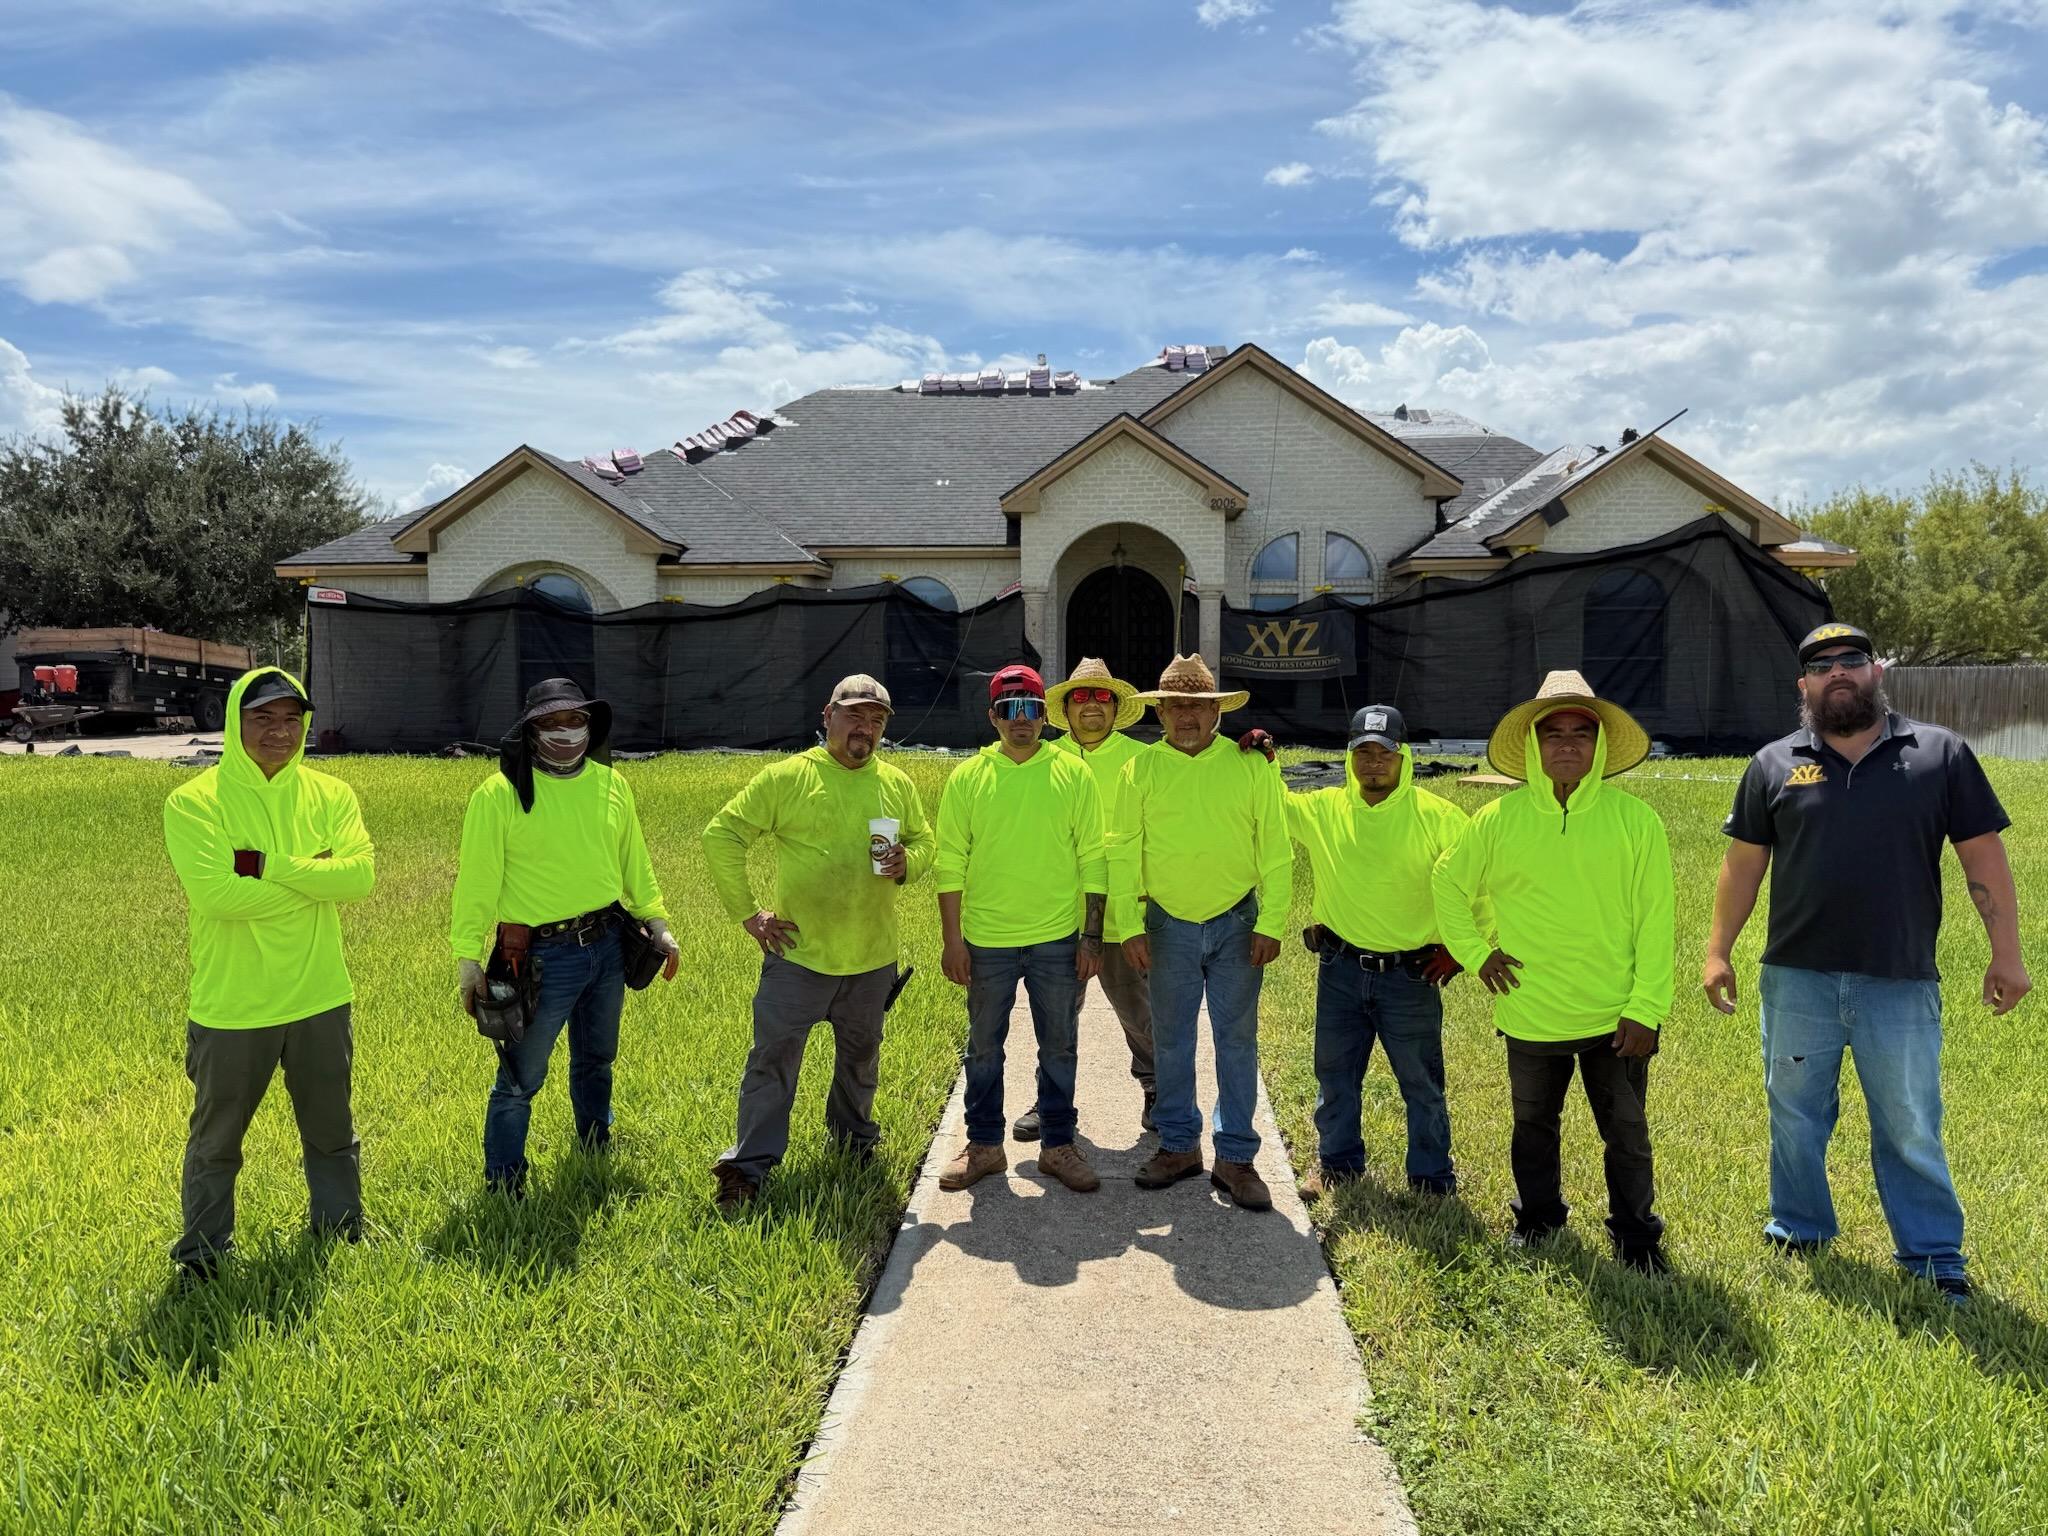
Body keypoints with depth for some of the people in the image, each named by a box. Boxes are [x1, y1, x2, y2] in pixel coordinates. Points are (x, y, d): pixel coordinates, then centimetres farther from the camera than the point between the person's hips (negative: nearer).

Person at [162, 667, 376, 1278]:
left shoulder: (331, 796, 0)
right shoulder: (194, 802, -10)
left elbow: (360, 875, -15)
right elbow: (213, 891, -24)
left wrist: (268, 866, -22)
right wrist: (314, 877, -17)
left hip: (321, 998, 3)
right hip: (231, 1006, -3)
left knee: (332, 1130, 20)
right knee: (216, 1137, 15)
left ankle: (341, 1231, 40)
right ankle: (202, 1250, 36)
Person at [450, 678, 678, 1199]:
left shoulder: (610, 784, 3)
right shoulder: (499, 794, -12)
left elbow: (634, 861, 13)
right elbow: (476, 881, -10)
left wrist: (657, 922, 12)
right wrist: (468, 959, -10)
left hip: (607, 945, 6)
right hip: (543, 955, -5)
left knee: (597, 1059, 24)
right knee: (520, 1078, 2)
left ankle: (596, 1150, 46)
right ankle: (503, 1186, 19)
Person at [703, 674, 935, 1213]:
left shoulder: (897, 784, 4)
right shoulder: (787, 777, -8)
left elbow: (924, 841, 16)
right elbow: (722, 835, -7)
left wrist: (906, 863, -8)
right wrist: (746, 912, -9)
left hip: (873, 956, 4)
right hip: (798, 952, -4)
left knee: (860, 1053, 21)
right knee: (773, 1057, -1)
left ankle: (853, 1133, 43)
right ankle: (749, 1164, 10)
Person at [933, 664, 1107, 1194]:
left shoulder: (1073, 774, -1)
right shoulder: (968, 777, -1)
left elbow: (1092, 859, 1)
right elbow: (951, 864, 0)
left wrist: (1091, 936, -2)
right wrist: (952, 940, -3)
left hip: (1058, 940, 0)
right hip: (987, 941, 0)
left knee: (1059, 1047, 10)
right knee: (984, 1048, 11)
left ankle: (1058, 1145, 25)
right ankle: (984, 1145, 26)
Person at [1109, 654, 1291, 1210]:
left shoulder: (1252, 766, -3)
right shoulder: (1141, 769, -1)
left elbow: (1275, 850, -1)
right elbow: (1123, 851, 0)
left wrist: (1271, 924, -6)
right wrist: (1130, 927, -4)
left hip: (1237, 924, -1)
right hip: (1169, 924, 1)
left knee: (1237, 1040, 6)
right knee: (1171, 1040, 11)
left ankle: (1235, 1157, 17)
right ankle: (1179, 1144, 27)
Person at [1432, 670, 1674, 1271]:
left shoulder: (1635, 820, -7)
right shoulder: (1499, 820, -4)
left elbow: (1655, 922, -5)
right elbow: (1448, 882, 11)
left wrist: (1646, 1007, -8)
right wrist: (1475, 952, 3)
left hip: (1616, 1016, -1)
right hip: (1530, 1013, 2)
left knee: (1626, 1132, 10)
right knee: (1533, 1126, 19)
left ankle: (1635, 1232, 29)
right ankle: (1536, 1218, 38)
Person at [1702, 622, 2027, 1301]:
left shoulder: (1940, 754, 1)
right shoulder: (1774, 765, 4)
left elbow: (1983, 857, 2)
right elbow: (1743, 864, 7)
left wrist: (2006, 953, 0)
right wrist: (1718, 951, 6)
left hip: (1901, 985, -1)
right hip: (1797, 981, 2)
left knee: (1911, 1128, 8)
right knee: (1795, 1115, 14)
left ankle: (1934, 1254, 24)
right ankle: (1799, 1231, 32)